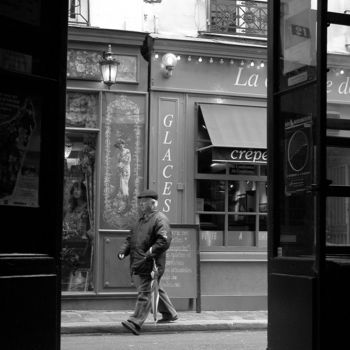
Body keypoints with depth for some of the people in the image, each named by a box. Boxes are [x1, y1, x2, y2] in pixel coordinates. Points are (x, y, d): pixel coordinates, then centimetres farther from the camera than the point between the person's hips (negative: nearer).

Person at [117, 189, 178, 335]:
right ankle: (170, 314, 34)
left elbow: (164, 241, -21)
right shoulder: (142, 219, 20)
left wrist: (149, 254, -24)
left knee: (144, 292, -11)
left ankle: (136, 322, -15)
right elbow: (131, 238, 24)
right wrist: (123, 250, 7)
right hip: (137, 263, 10)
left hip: (150, 264, -10)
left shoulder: (160, 219, -9)